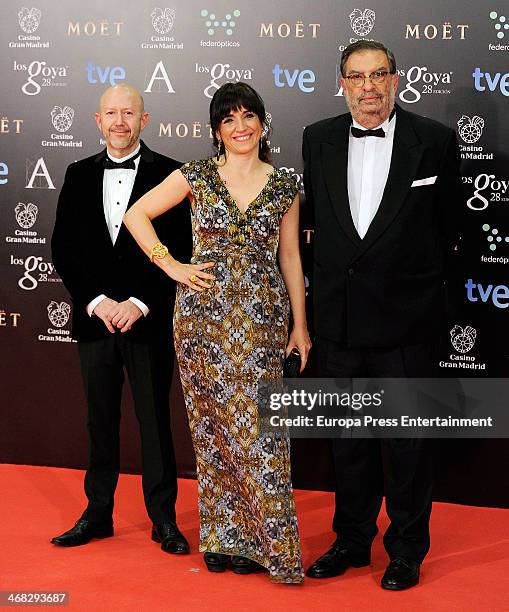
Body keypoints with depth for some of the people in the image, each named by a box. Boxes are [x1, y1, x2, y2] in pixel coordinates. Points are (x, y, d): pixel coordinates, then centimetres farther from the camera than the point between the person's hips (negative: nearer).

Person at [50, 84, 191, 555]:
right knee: (100, 420, 12)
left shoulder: (168, 174, -2)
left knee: (155, 420, 4)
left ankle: (164, 519, 16)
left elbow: (179, 248, -6)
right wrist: (97, 301, -8)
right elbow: (63, 248, 5)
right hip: (94, 318, 3)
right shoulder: (79, 175, 8)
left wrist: (139, 302, -13)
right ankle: (98, 513, 23)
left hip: (149, 319, -3)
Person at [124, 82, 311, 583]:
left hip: (261, 317, 1)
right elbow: (136, 214, 6)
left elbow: (290, 257, 10)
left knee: (255, 425, -1)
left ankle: (258, 537, 13)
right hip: (204, 314, -1)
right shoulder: (197, 177, 2)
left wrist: (300, 323, 8)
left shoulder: (284, 186, 6)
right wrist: (171, 266, -2)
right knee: (213, 422, 5)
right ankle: (223, 535, 18)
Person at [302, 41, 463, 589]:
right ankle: (351, 541, 31)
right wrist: (338, 272, 12)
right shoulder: (318, 139, 4)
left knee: (407, 442, 7)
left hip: (405, 320, -3)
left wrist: (415, 279, 7)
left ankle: (407, 550, 24)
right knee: (348, 441, 15)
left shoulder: (434, 140, -5)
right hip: (338, 318, 4)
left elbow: (446, 224, 3)